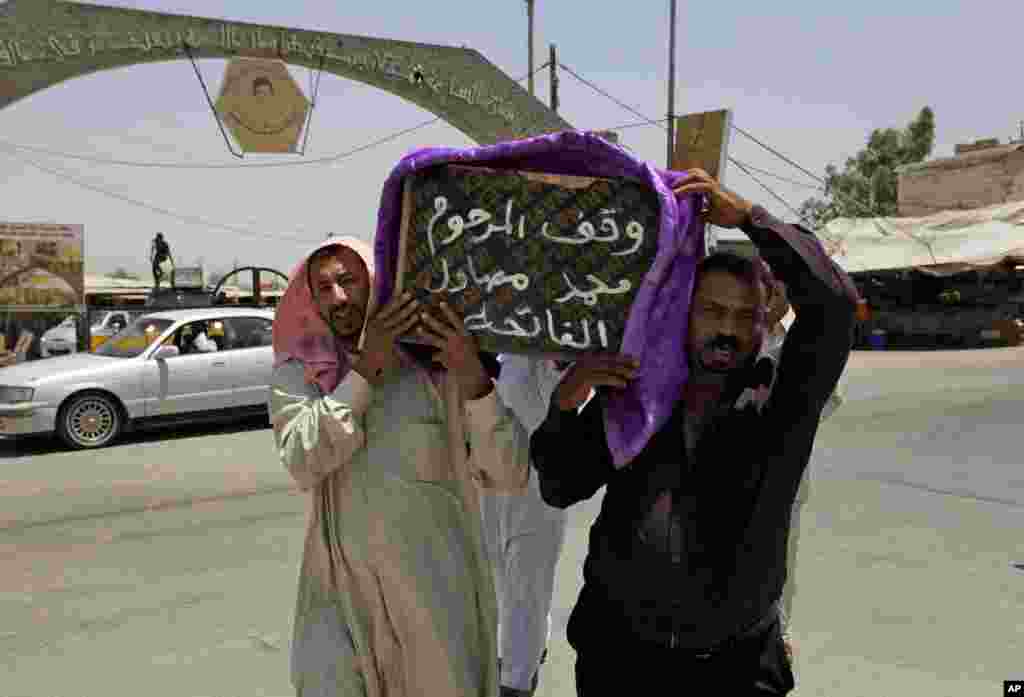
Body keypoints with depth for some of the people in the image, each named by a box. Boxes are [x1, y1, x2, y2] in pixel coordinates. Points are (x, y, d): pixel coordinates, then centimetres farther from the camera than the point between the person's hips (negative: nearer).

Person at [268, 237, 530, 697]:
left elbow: (509, 475, -12)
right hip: (342, 593, 1)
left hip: (438, 590, 0)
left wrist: (475, 378, -25)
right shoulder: (297, 373, 0)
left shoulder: (438, 365, -5)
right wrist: (366, 369, -22)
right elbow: (303, 463, -18)